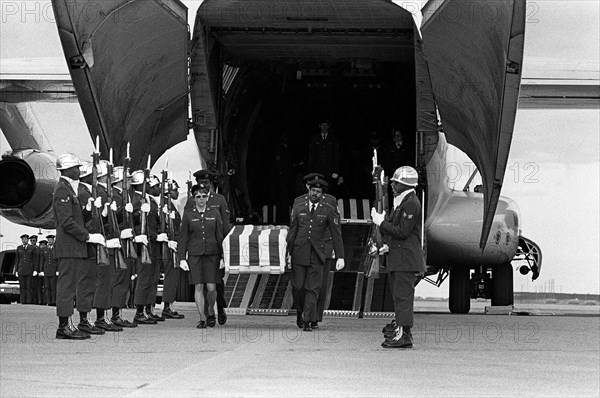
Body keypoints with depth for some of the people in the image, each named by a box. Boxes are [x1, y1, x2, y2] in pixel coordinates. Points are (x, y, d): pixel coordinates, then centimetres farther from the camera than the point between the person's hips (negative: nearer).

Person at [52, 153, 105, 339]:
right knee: (67, 285, -8)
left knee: (68, 287, 9)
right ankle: (64, 326, -8)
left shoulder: (69, 189, 19)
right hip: (69, 248, -10)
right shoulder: (62, 191, -13)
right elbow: (67, 222, -19)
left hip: (74, 247, 10)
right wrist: (88, 236, -16)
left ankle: (65, 325, 11)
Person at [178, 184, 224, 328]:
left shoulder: (214, 213, 5)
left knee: (211, 288, -5)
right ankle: (202, 318, 3)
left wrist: (222, 257, 0)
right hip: (195, 255, 0)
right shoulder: (188, 215, 3)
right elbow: (183, 238, 3)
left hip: (212, 255, 0)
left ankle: (210, 310, 23)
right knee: (198, 287, -4)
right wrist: (182, 258, -3)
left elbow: (220, 236, 5)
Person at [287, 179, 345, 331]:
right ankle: (303, 312, 25)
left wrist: (340, 257, -7)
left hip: (317, 254, -2)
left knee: (312, 289, -6)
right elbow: (292, 232, 12)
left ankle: (307, 322, -4)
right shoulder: (298, 208, 9)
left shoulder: (329, 210, 1)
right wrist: (288, 253, 10)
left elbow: (336, 234, -1)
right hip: (299, 252, 2)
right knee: (297, 287, -1)